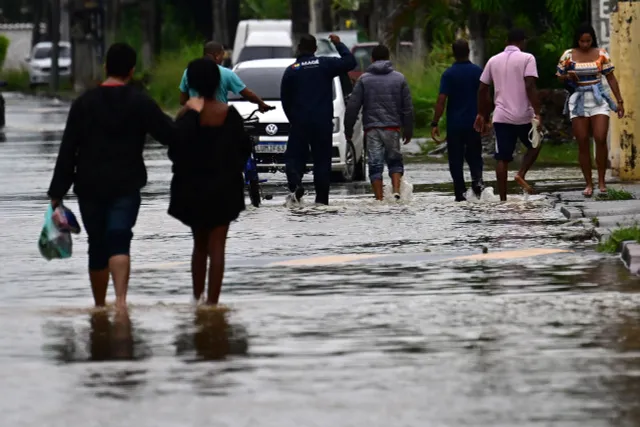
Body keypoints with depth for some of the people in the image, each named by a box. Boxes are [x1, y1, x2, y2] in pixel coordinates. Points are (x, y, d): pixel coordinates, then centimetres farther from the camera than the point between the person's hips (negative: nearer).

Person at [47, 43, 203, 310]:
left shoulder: (84, 103, 0)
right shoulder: (140, 103, -3)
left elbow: (67, 150, -1)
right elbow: (170, 135, -2)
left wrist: (57, 191, 1)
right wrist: (190, 113, 15)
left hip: (89, 186, 2)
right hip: (126, 186, -2)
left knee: (97, 245, 13)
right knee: (119, 241, -10)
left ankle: (99, 305, 24)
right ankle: (120, 297, -34)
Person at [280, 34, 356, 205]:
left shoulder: (291, 70, 2)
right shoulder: (325, 64, -1)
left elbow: (285, 100, 5)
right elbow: (350, 62, 3)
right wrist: (339, 44, 14)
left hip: (300, 122, 0)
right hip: (323, 122, 0)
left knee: (294, 158, 5)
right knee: (322, 160, 6)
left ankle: (295, 185, -23)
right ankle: (322, 198, 2)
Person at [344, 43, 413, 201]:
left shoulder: (364, 79, 2)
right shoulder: (399, 78, 6)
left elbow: (353, 106, 0)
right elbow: (408, 107, 7)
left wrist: (348, 129, 7)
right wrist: (408, 130, 15)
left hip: (372, 129, -1)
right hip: (393, 128, 1)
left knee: (375, 164, 1)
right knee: (395, 161, 13)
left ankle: (379, 199, -4)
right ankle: (396, 190, -8)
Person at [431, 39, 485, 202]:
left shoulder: (448, 74, -7)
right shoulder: (478, 72, 0)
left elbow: (441, 100, -12)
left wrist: (435, 124, -10)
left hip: (454, 124, -2)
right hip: (474, 123, 2)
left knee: (456, 159, 6)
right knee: (474, 155, 16)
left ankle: (460, 192, 2)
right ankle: (477, 179, -10)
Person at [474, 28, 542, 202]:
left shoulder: (494, 61, 9)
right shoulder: (527, 59, -5)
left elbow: (482, 89, 12)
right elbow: (530, 87, -16)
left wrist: (481, 114, 22)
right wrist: (537, 113, -17)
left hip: (501, 117, 3)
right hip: (523, 116, -3)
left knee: (502, 158, 6)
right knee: (535, 145, 21)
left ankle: (502, 199, 2)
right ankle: (521, 174, -2)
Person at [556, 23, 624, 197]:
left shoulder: (601, 54, 1)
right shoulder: (568, 55, 2)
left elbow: (611, 78, 5)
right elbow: (559, 76, 12)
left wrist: (620, 101, 2)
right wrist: (567, 77, -12)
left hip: (598, 100, -1)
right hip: (578, 101, 1)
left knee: (600, 139, -14)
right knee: (583, 144, 0)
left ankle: (601, 180, 0)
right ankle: (589, 184, 8)